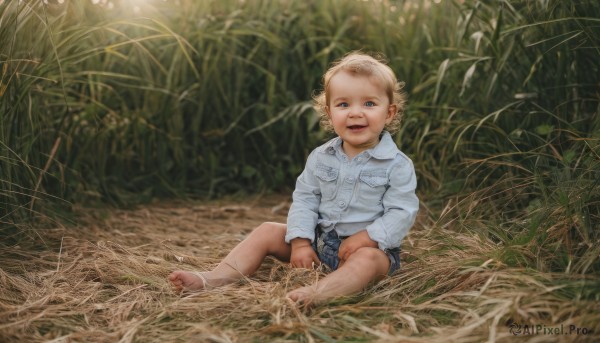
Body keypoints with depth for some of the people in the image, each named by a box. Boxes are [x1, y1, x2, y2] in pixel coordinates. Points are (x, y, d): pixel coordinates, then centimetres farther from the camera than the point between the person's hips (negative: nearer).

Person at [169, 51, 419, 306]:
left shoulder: (398, 165, -10)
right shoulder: (320, 158, 3)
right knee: (267, 232, -4)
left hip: (371, 246, -4)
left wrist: (367, 237, -25)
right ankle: (214, 279, -15)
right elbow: (304, 199, 3)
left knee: (368, 258, -38)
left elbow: (402, 213, -14)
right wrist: (300, 242, -10)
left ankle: (316, 294, -61)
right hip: (318, 240, 5)